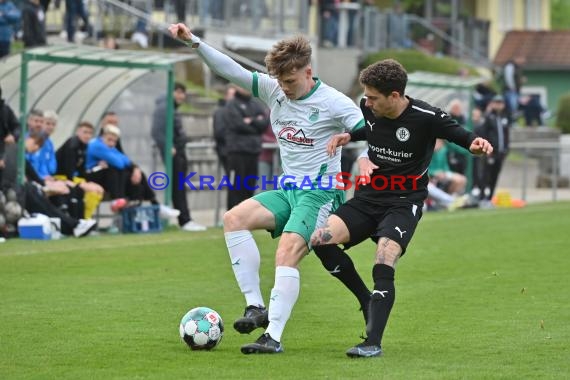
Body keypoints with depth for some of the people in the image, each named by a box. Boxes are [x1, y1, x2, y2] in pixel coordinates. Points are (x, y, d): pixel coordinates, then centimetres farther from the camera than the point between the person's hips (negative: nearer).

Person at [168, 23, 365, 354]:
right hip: (287, 190, 6)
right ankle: (256, 306, -15)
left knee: (287, 253, -27)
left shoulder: (333, 103, -10)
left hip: (321, 193, -6)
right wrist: (194, 42, -9)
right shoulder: (272, 90, 5)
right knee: (235, 218, -17)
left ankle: (274, 336, -30)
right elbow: (230, 70, 1)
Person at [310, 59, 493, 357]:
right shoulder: (368, 108, -2)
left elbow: (463, 137, -9)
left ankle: (373, 343, -20)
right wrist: (348, 136, 3)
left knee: (383, 268, -25)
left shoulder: (425, 117, -18)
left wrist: (477, 145, -32)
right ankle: (368, 301, 4)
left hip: (404, 203, -5)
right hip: (368, 198, 6)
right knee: (320, 240, -14)